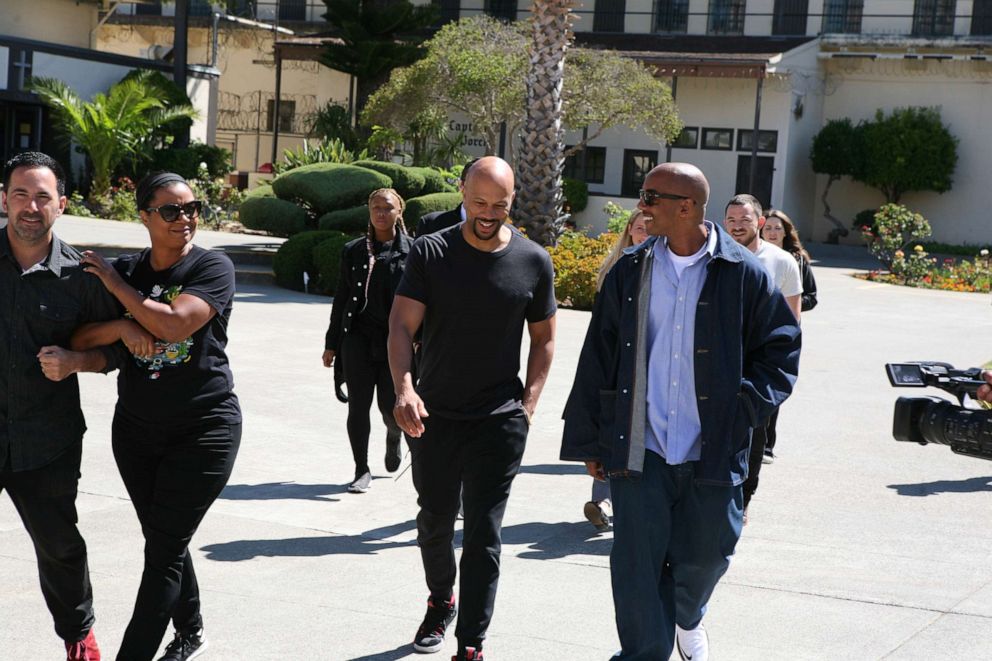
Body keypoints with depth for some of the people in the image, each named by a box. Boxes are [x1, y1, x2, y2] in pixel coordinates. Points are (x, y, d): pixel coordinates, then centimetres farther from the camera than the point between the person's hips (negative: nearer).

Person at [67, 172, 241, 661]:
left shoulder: (213, 267, -9)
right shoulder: (124, 269, 3)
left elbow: (175, 323, -25)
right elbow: (78, 340, -1)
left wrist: (115, 284, -13)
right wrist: (123, 327, -21)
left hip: (203, 430, -5)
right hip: (136, 428, 5)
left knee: (164, 550, -5)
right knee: (164, 541, 17)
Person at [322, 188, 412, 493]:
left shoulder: (412, 250, 2)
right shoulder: (354, 250, 8)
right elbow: (341, 299, 12)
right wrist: (331, 344, 11)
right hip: (359, 338, 2)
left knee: (391, 406, 1)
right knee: (358, 407, 0)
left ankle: (393, 437, 36)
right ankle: (362, 470, 13)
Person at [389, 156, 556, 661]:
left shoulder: (533, 262, -2)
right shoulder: (430, 253, -4)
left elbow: (543, 339, 7)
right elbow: (401, 325, -10)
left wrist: (528, 404, -4)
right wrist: (403, 387, -27)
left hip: (500, 421, -1)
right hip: (433, 414, 1)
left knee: (483, 534, -3)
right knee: (434, 520, 15)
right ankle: (440, 601, 42)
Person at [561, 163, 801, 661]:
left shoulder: (742, 274, -4)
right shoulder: (630, 272, 3)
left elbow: (781, 348, 4)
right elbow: (598, 359, 6)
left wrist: (745, 406, -8)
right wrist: (590, 441, 5)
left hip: (712, 451, -1)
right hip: (640, 449, 1)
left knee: (704, 555, 13)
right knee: (637, 565, -1)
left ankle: (686, 619, 46)